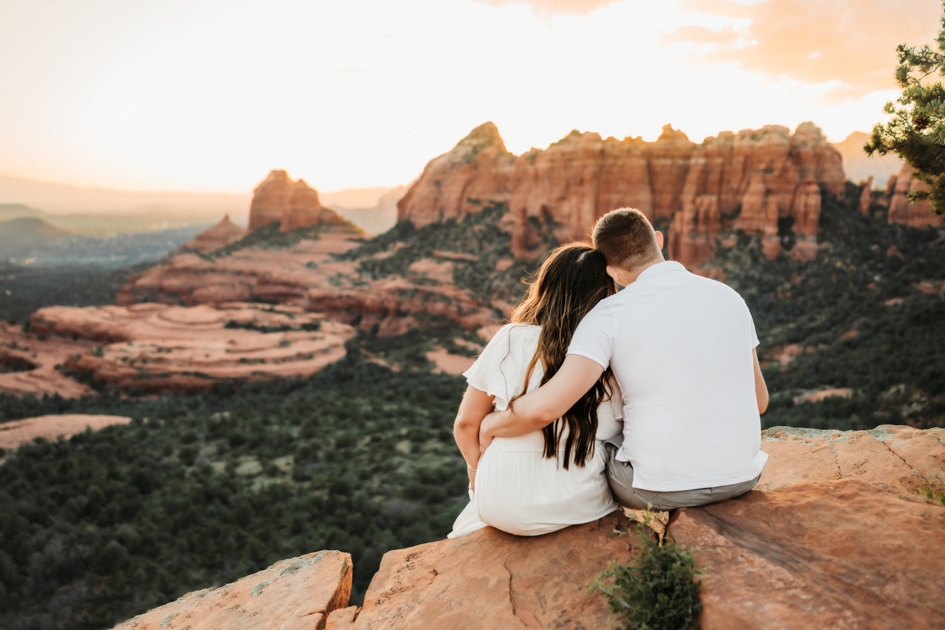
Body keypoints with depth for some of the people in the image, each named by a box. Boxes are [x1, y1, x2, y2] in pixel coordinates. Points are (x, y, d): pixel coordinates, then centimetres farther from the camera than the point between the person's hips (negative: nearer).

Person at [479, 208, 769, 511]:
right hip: (740, 478, 4)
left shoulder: (610, 315, -15)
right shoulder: (729, 298, -1)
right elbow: (758, 400, 8)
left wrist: (490, 424, -5)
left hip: (662, 488, -4)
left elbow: (545, 407, -25)